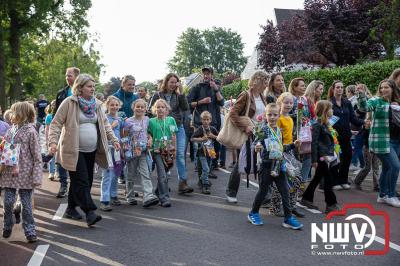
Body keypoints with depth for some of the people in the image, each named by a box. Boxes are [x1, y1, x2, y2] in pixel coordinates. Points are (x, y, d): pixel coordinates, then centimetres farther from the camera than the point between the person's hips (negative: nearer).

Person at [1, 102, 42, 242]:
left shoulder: (30, 132, -8)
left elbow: (37, 156, -10)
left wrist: (36, 177, -14)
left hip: (25, 174, -5)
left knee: (26, 204, 2)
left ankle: (30, 231, 13)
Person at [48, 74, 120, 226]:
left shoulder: (96, 104, 11)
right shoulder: (69, 103, -7)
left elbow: (105, 123, 19)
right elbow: (56, 124, -7)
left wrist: (113, 139, 9)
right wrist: (53, 142, -20)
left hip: (92, 151, 7)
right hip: (74, 150, -6)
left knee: (86, 181, 11)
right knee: (81, 182, -10)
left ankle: (71, 208, 27)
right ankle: (90, 213, -10)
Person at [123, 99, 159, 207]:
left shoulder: (146, 119, 7)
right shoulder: (128, 121, -5)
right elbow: (124, 137, 0)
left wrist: (150, 139, 0)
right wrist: (125, 149, -11)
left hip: (143, 151, 2)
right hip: (132, 151, -2)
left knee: (145, 174, -9)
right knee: (131, 174, 9)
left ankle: (148, 196, -17)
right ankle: (130, 197, 23)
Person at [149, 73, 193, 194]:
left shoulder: (178, 96, 7)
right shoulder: (157, 95, 2)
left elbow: (185, 108, -7)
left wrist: (181, 92, -11)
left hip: (178, 127, 2)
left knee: (180, 154, -6)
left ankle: (183, 183, -6)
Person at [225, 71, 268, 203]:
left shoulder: (262, 97, 11)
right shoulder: (245, 95, -11)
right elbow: (233, 113, -17)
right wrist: (245, 127, -25)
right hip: (247, 135, -6)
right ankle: (231, 192, 18)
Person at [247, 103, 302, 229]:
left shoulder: (279, 130, 11)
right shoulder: (263, 129, -10)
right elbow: (257, 142, -18)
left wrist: (293, 145, 17)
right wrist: (257, 148, -40)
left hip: (279, 165, 6)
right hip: (267, 165, -6)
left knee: (285, 191, 4)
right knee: (263, 190, 5)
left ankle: (288, 218, 12)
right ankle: (253, 213, 25)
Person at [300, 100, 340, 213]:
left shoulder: (326, 124, 15)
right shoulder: (317, 125, -14)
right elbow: (314, 143, -17)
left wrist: (334, 154, 22)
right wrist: (314, 160, -19)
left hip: (329, 156, 9)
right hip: (322, 157, -9)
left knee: (317, 178, 15)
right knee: (328, 180, -4)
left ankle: (306, 199, 25)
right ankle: (331, 204, 3)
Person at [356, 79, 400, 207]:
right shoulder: (377, 101, -5)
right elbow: (365, 107, -23)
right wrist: (361, 95, -41)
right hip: (381, 140, -7)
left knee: (387, 168, 13)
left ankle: (383, 195, 24)